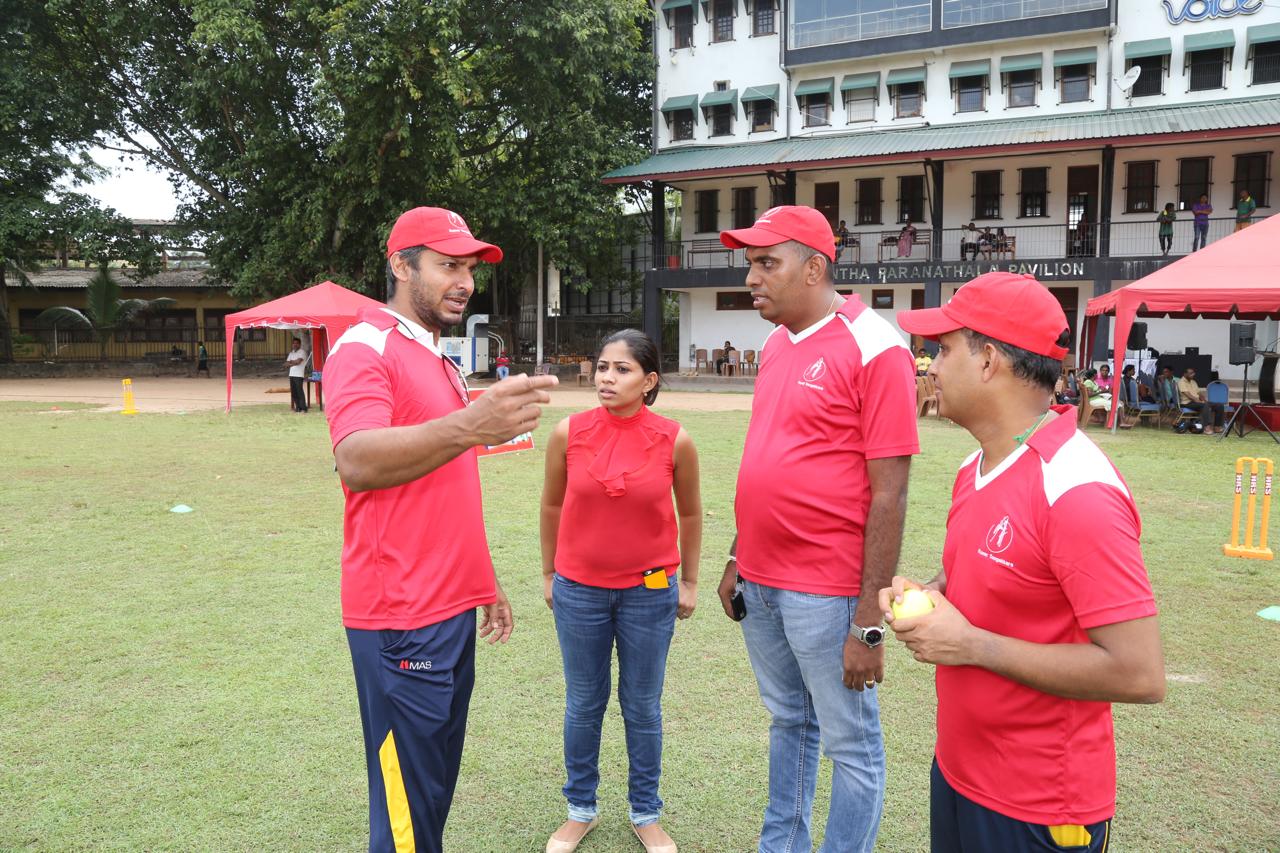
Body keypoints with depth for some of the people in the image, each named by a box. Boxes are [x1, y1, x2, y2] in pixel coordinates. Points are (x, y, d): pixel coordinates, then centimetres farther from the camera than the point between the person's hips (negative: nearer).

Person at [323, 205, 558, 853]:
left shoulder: (440, 362, 19)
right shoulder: (365, 347, -9)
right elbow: (357, 462, -28)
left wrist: (485, 583, 23)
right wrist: (469, 426, -42)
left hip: (453, 612, 9)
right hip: (401, 621, -9)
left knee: (437, 790, 17)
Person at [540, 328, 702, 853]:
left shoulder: (674, 441, -12)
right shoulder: (568, 433, -9)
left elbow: (689, 514, 3)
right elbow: (552, 506, 5)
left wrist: (689, 582, 8)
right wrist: (548, 574, 10)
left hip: (650, 592, -1)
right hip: (579, 590, 1)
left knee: (642, 707, 13)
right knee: (583, 705, 14)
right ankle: (580, 810, 33)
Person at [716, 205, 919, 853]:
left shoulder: (874, 349, -14)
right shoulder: (776, 344, 9)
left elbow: (888, 494, -16)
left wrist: (869, 621, -17)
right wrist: (737, 558, 17)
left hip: (826, 591, -7)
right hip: (761, 580, 8)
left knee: (851, 744, 9)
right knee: (788, 722, 22)